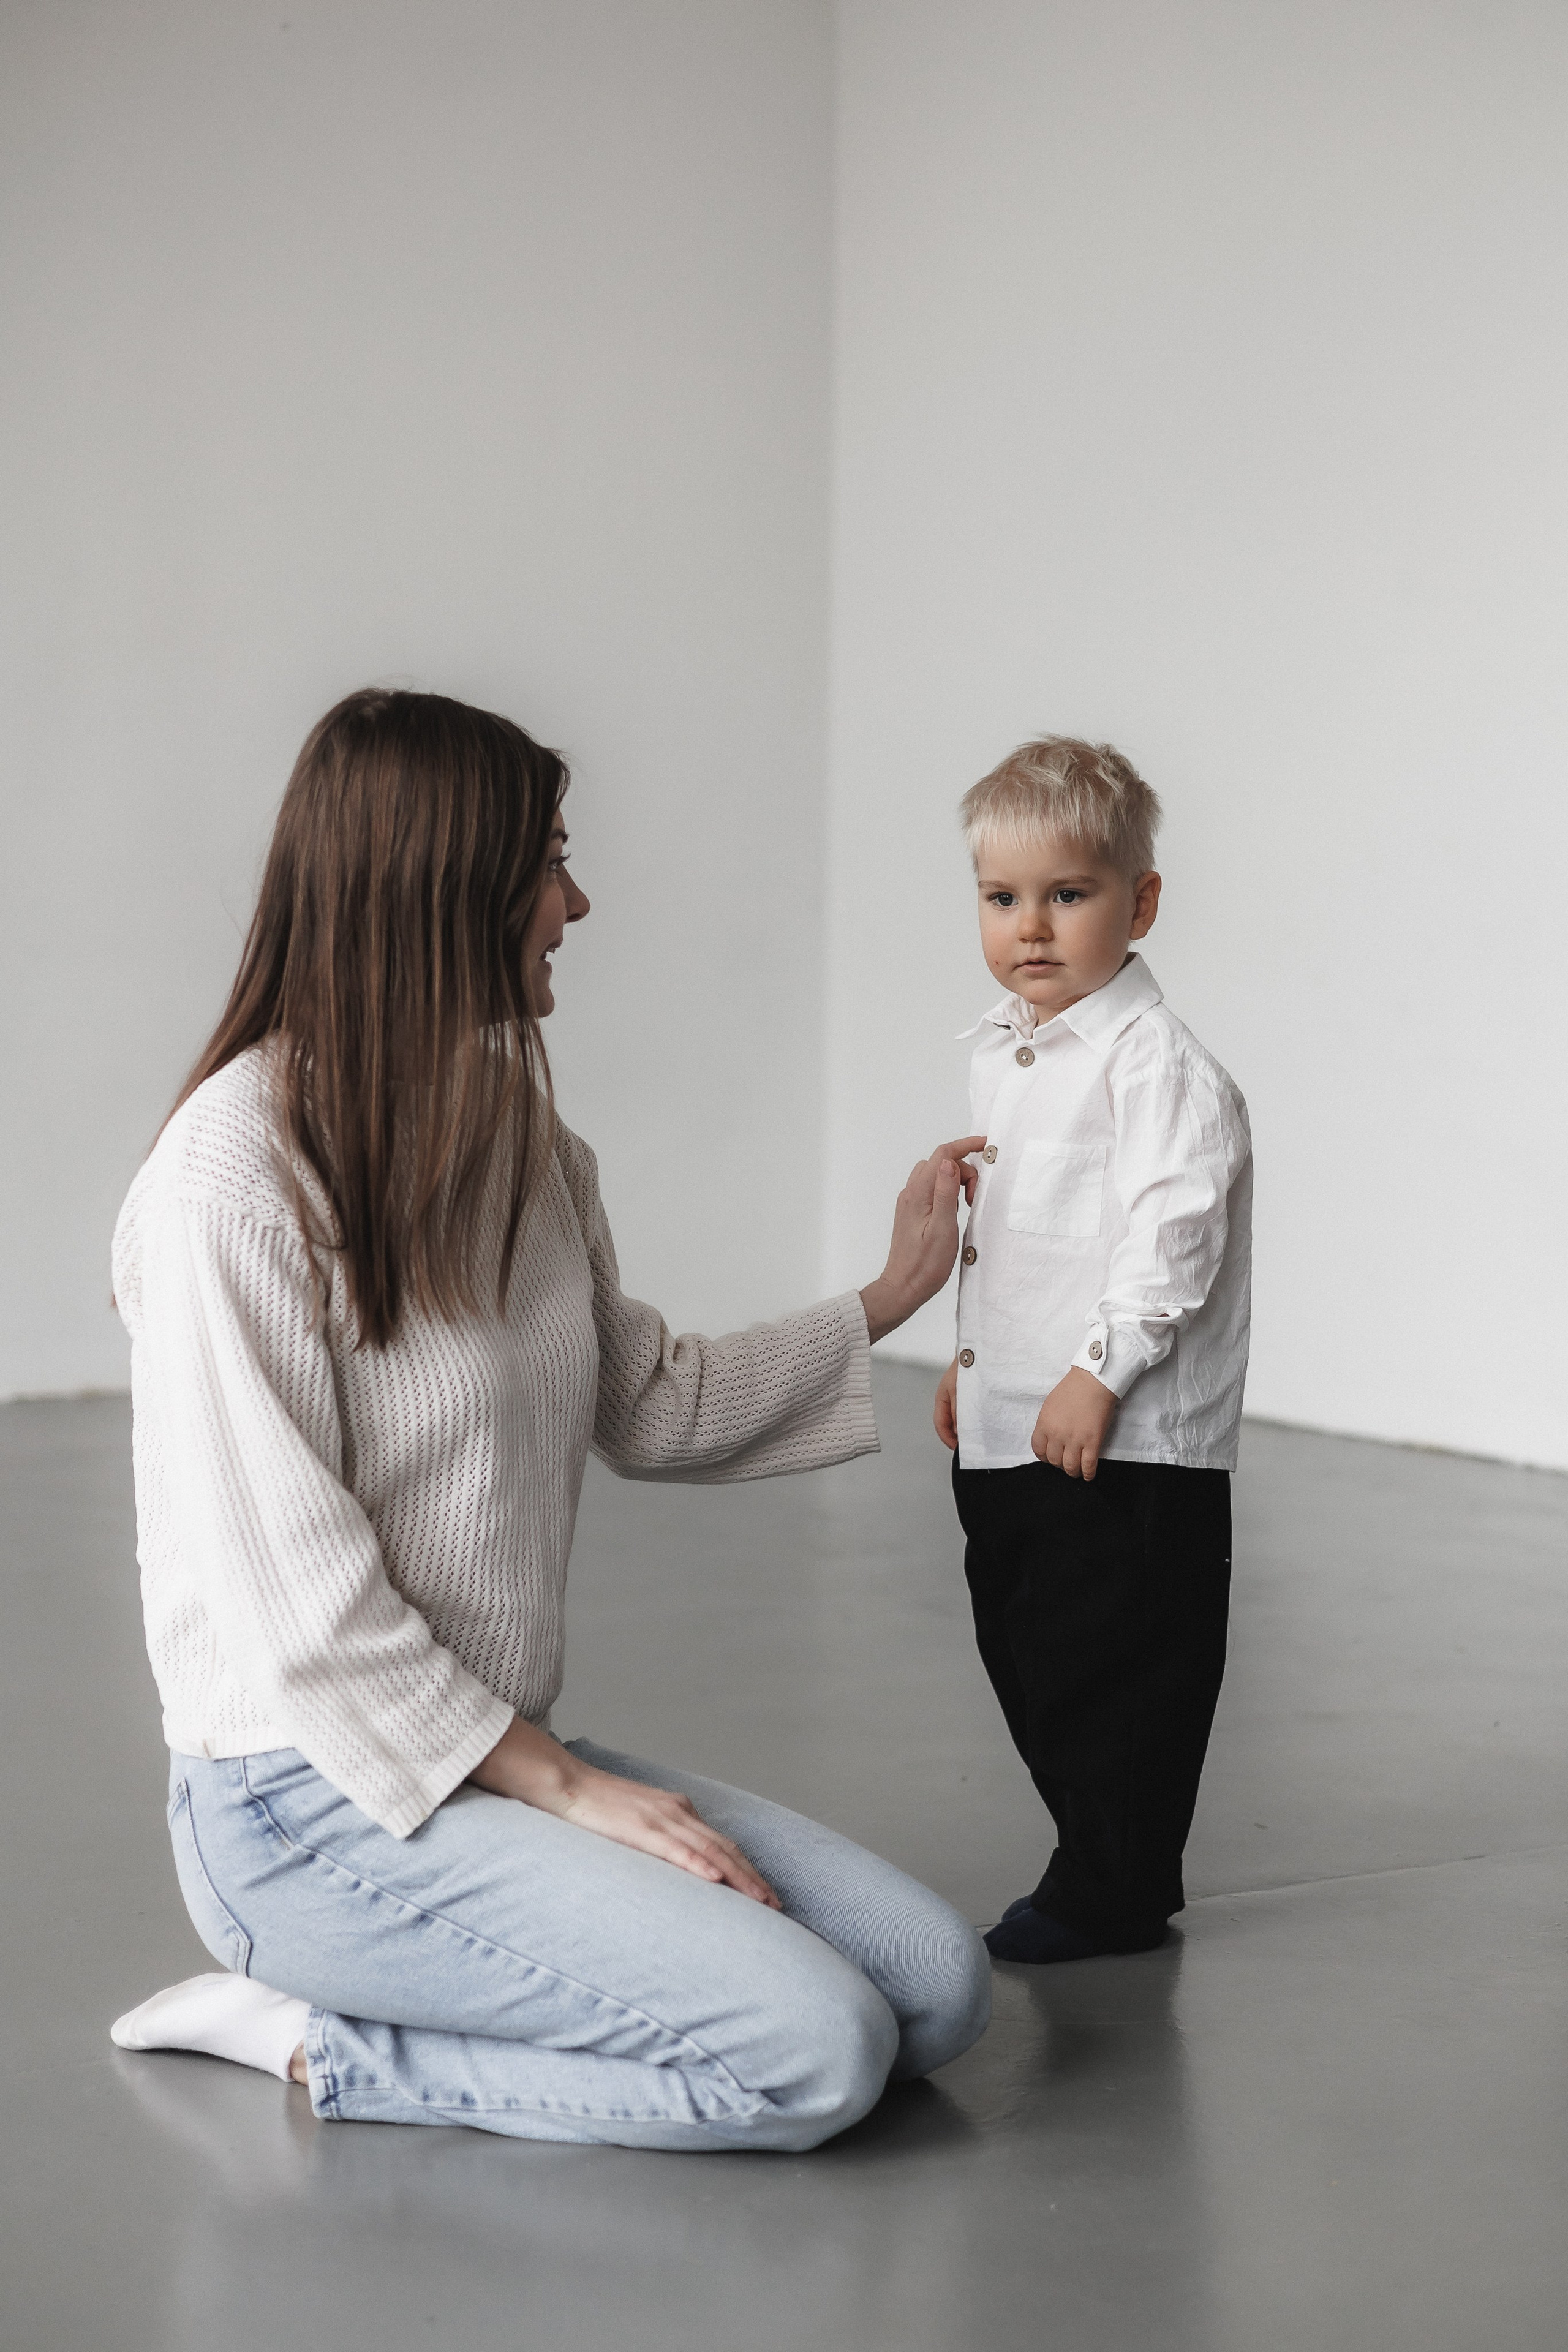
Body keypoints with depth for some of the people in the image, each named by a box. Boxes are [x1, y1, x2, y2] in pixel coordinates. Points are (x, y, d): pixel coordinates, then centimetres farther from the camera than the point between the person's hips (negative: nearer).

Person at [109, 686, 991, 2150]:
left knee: (939, 1991, -2)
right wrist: (567, 1789, -14)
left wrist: (894, 1292, 23)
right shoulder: (235, 1183, -17)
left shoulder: (514, 1133, 9)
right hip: (310, 1805, -9)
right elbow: (297, 1603, -19)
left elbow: (646, 1408, 21)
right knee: (817, 2051, -21)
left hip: (492, 1753, 9)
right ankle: (320, 2043, -5)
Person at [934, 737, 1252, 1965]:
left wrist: (1099, 1369, -23)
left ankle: (1110, 1895, 13)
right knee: (1027, 1655, 16)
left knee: (1114, 1668, -1)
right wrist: (973, 1353, 25)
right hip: (1010, 1431, 9)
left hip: (1129, 1442, -9)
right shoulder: (1007, 1050, 13)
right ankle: (1104, 1865, 30)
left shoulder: (1156, 1061, -15)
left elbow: (1174, 1230, -22)